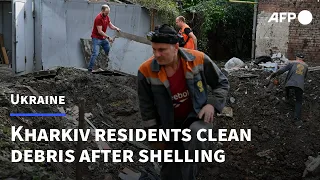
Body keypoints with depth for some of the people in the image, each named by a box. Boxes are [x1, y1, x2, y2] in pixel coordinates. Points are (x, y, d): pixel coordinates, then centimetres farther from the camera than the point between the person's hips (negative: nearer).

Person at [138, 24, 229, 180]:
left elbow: (222, 83, -2)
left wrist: (213, 104, -18)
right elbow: (147, 108, -5)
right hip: (170, 126, 1)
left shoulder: (199, 59, -18)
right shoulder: (146, 71, -17)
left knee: (197, 134, -37)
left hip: (196, 117, -1)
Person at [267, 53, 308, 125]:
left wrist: (271, 76, 3)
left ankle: (287, 97, 55)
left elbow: (282, 70, 0)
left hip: (291, 83, -1)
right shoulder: (305, 66, 20)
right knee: (299, 102, 6)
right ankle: (297, 118, -12)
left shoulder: (292, 63, 9)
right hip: (300, 85, 1)